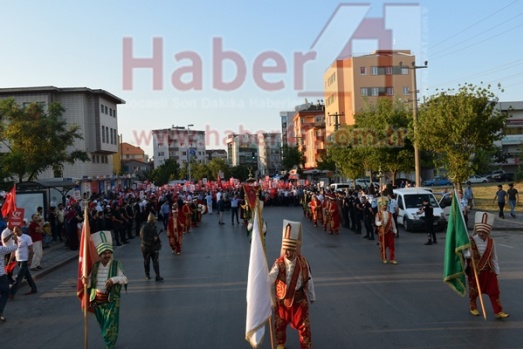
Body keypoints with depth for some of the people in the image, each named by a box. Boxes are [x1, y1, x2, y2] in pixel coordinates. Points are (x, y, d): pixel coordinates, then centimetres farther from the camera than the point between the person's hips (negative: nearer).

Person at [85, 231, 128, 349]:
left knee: (110, 324, -3)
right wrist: (86, 281, -19)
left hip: (111, 299, -4)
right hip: (97, 299, 4)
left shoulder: (116, 265, -10)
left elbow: (124, 279, -15)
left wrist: (114, 279, -32)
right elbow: (90, 282, 4)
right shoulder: (95, 266, 0)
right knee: (102, 324, 19)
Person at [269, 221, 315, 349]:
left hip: (299, 298, -1)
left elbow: (308, 280, -1)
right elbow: (270, 278, -28)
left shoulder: (302, 262, -11)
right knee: (280, 323, 18)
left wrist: (312, 296, 6)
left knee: (303, 324, 7)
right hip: (282, 299, 1)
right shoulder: (279, 263, -14)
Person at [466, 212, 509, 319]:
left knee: (494, 291, 4)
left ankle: (498, 311, 12)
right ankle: (473, 308, 31)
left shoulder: (491, 242, 1)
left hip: (489, 271, 3)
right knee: (474, 291, 10)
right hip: (474, 271, -3)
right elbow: (465, 253, -10)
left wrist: (496, 270, 6)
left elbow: (494, 258, 7)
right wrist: (468, 254, -33)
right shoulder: (471, 241, -11)